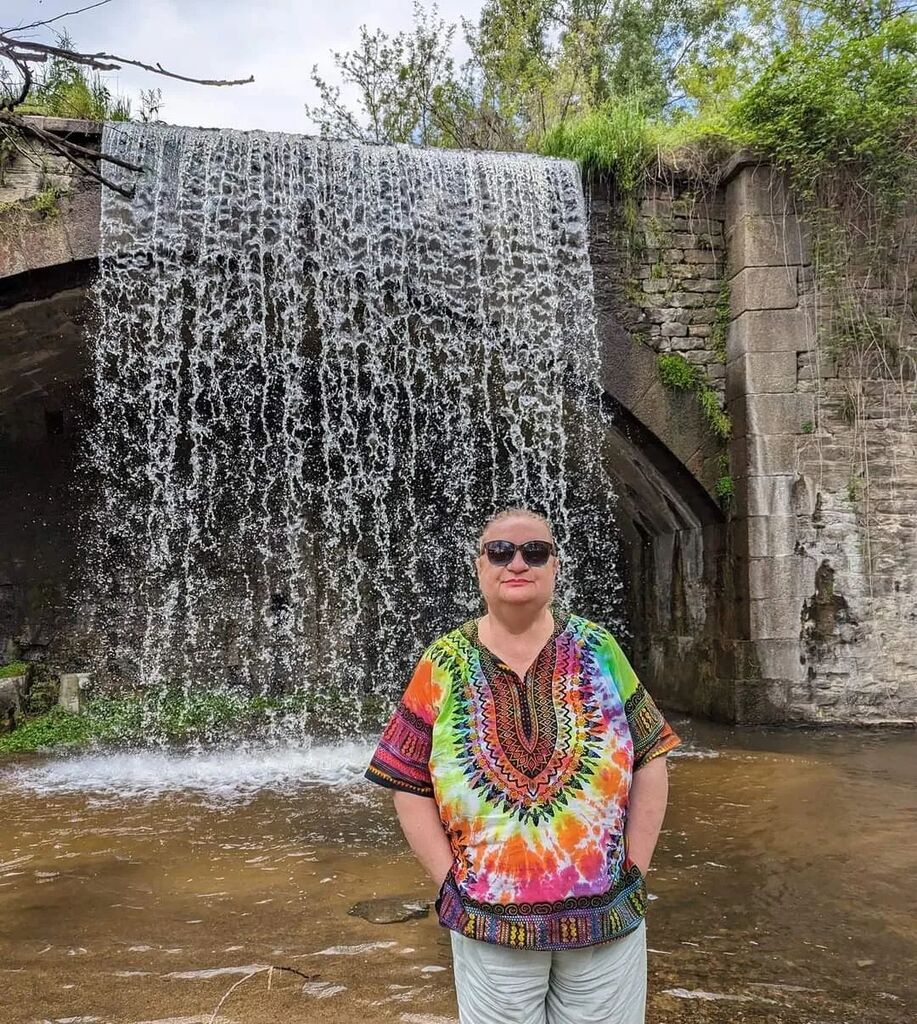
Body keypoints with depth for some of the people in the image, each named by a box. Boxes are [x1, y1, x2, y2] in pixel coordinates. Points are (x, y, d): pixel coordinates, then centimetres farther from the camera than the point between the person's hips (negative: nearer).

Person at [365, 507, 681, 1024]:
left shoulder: (598, 649, -2)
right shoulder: (446, 663, -4)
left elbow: (649, 761, 1)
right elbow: (411, 784, -2)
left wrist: (635, 870, -3)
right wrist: (451, 882, -6)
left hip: (607, 914, 1)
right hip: (490, 921, 0)